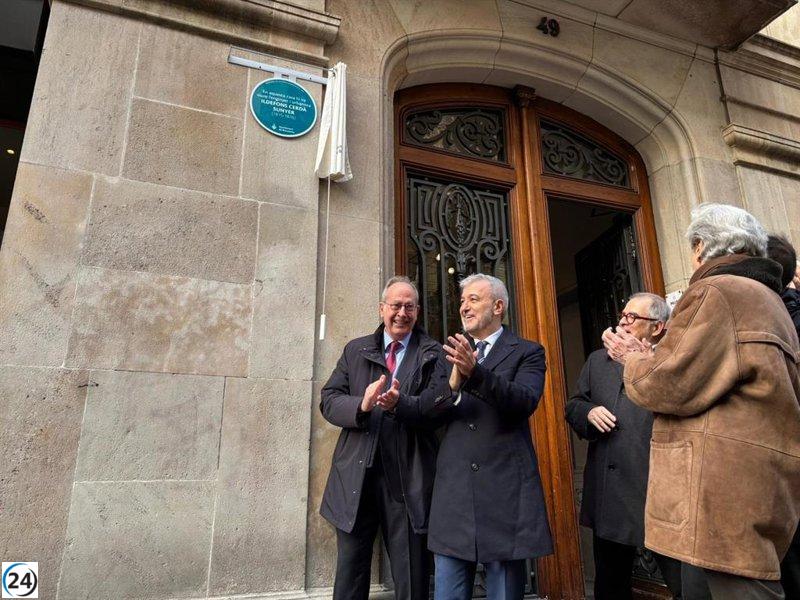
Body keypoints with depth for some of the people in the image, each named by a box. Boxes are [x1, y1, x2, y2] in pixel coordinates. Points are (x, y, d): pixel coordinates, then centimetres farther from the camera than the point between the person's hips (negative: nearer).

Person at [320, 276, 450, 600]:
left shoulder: (433, 354, 4)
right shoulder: (355, 350, 12)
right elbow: (328, 401, 3)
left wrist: (400, 404, -28)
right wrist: (361, 405, -17)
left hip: (408, 479, -2)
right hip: (356, 474, 2)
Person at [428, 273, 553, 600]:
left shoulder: (527, 352, 4)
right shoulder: (452, 353, 16)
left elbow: (525, 401, -15)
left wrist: (475, 372, -30)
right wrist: (452, 385, -17)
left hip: (505, 490, -3)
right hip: (454, 489, 4)